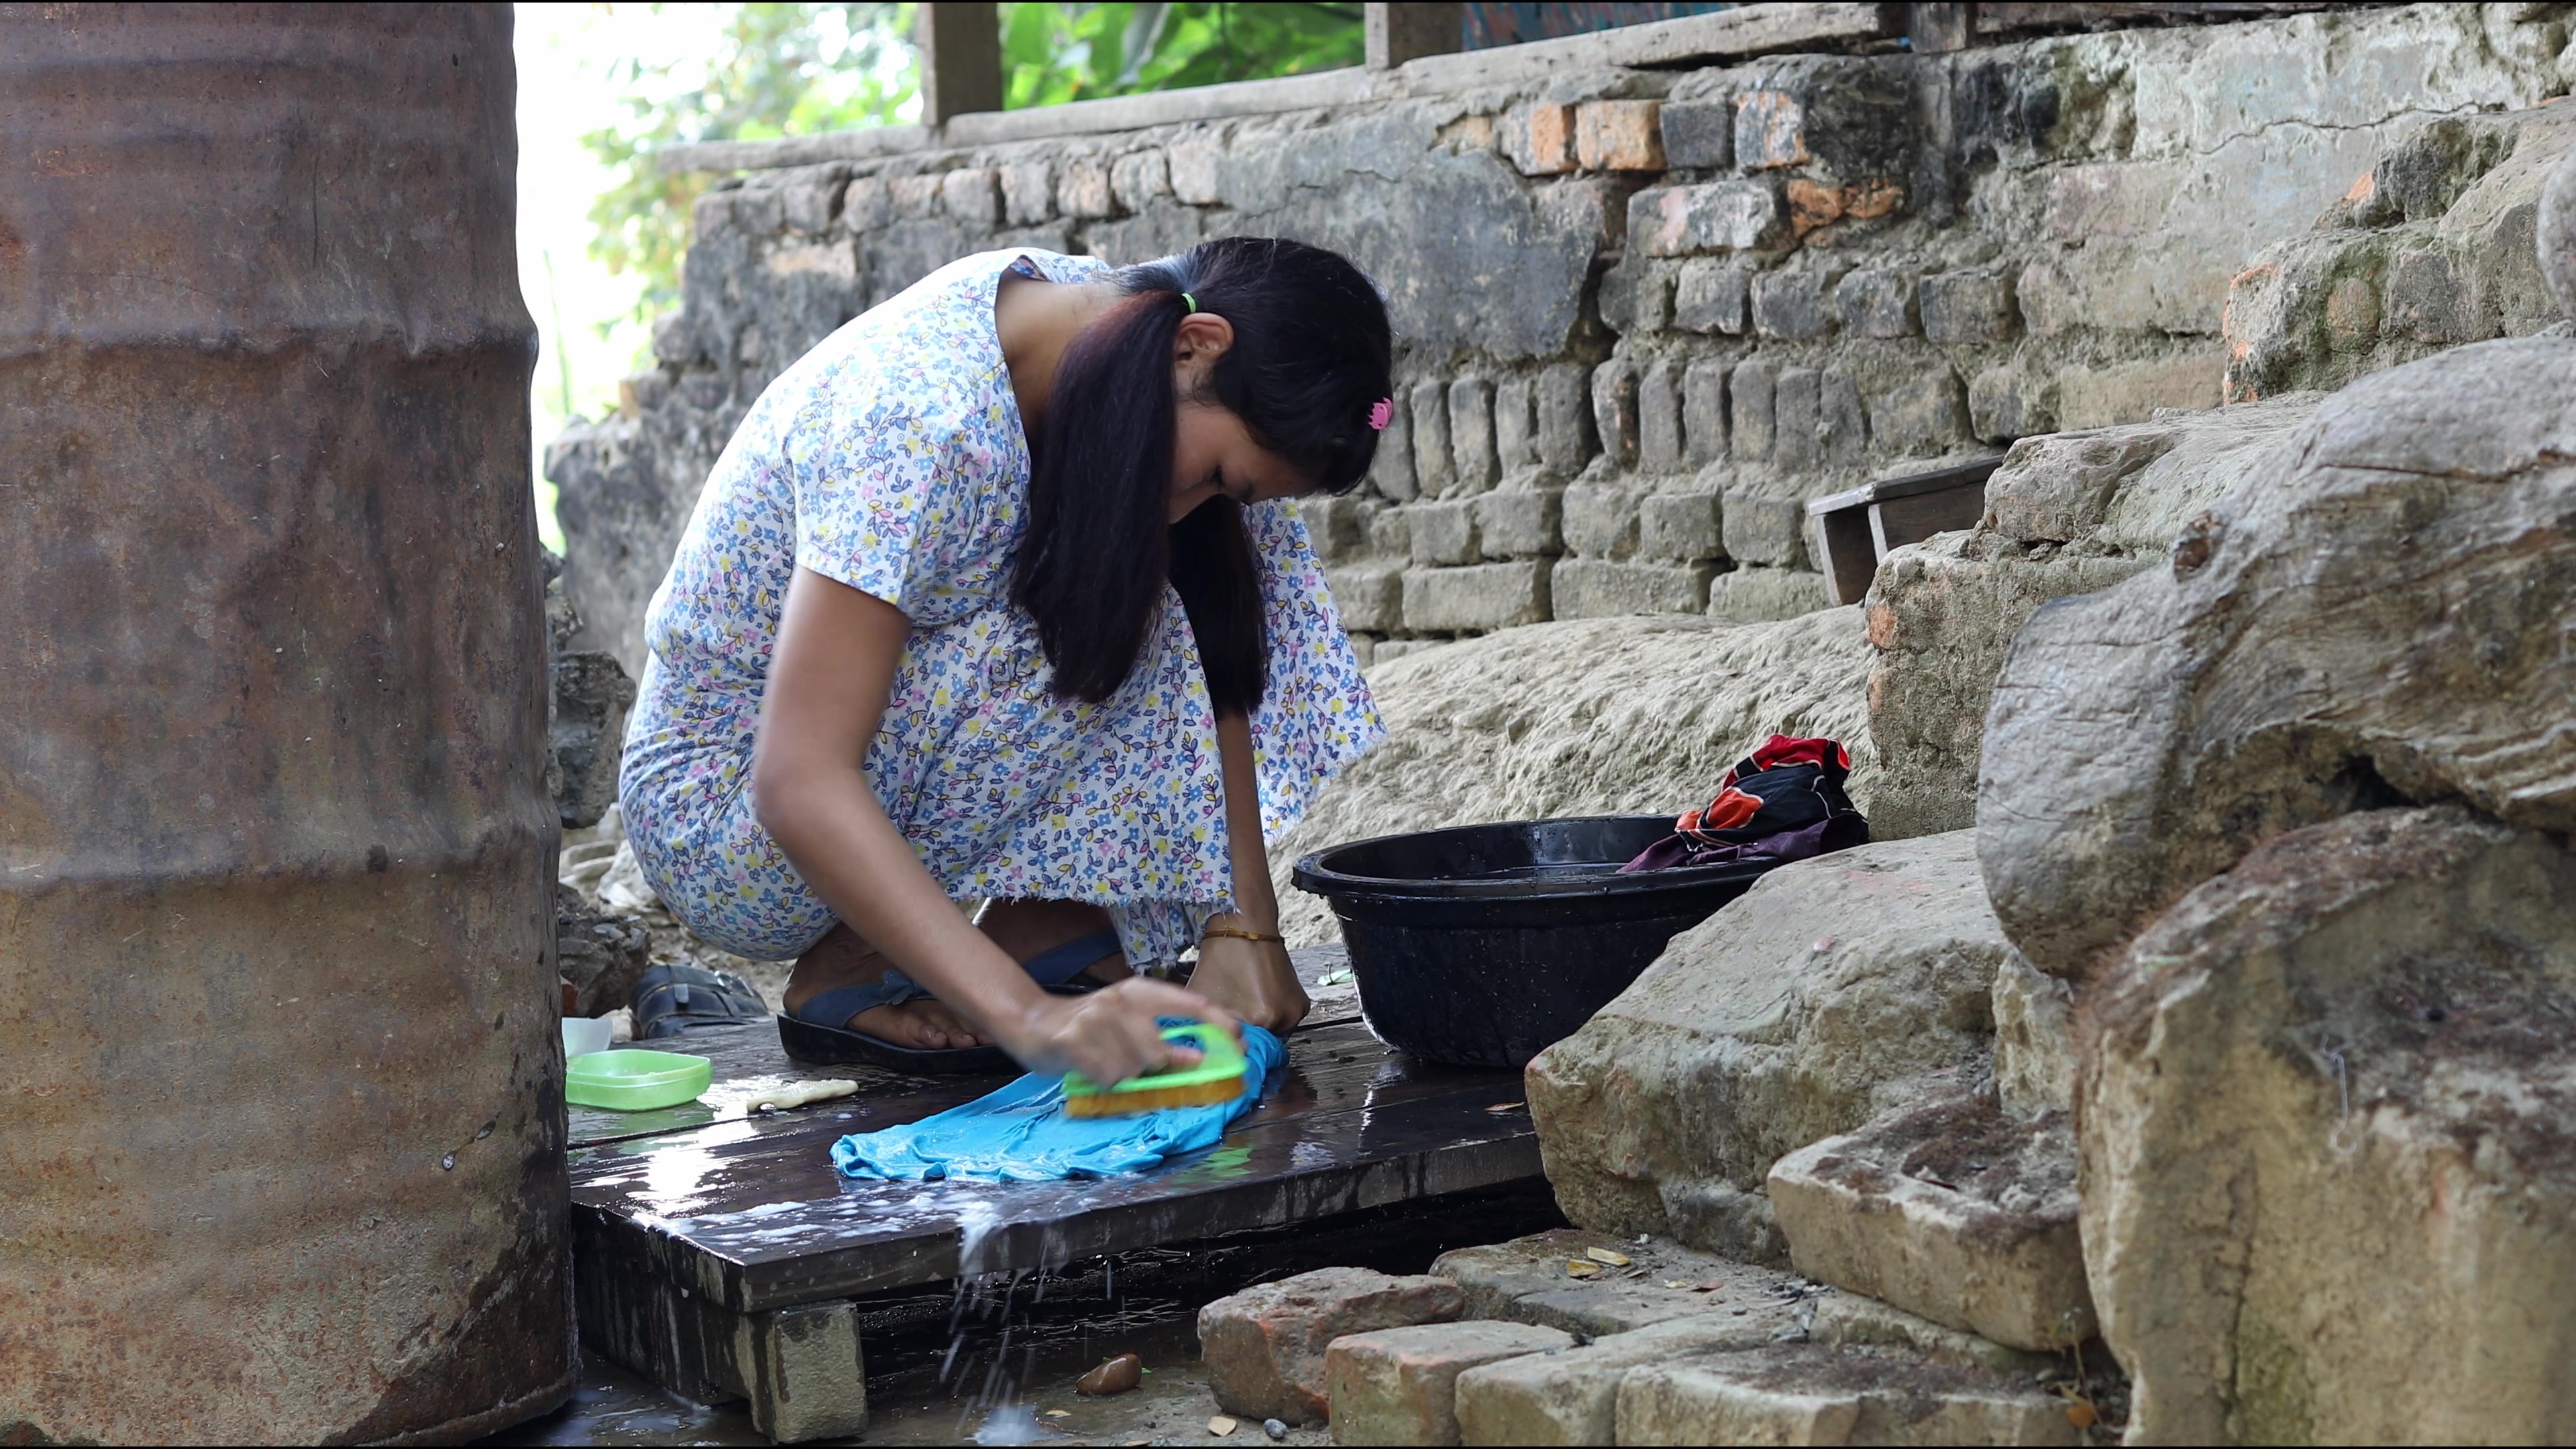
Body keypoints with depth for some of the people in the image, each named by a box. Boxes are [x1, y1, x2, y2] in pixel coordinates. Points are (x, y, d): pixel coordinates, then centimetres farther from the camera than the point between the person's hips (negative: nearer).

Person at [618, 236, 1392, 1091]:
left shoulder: (1118, 328, -9)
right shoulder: (921, 420, -33)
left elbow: (1218, 663, -6)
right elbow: (798, 787, -39)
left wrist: (1244, 927, -16)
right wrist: (1026, 1015, -46)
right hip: (722, 807, -8)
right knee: (1110, 629, -28)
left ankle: (1052, 924, -6)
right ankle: (851, 973, -14)